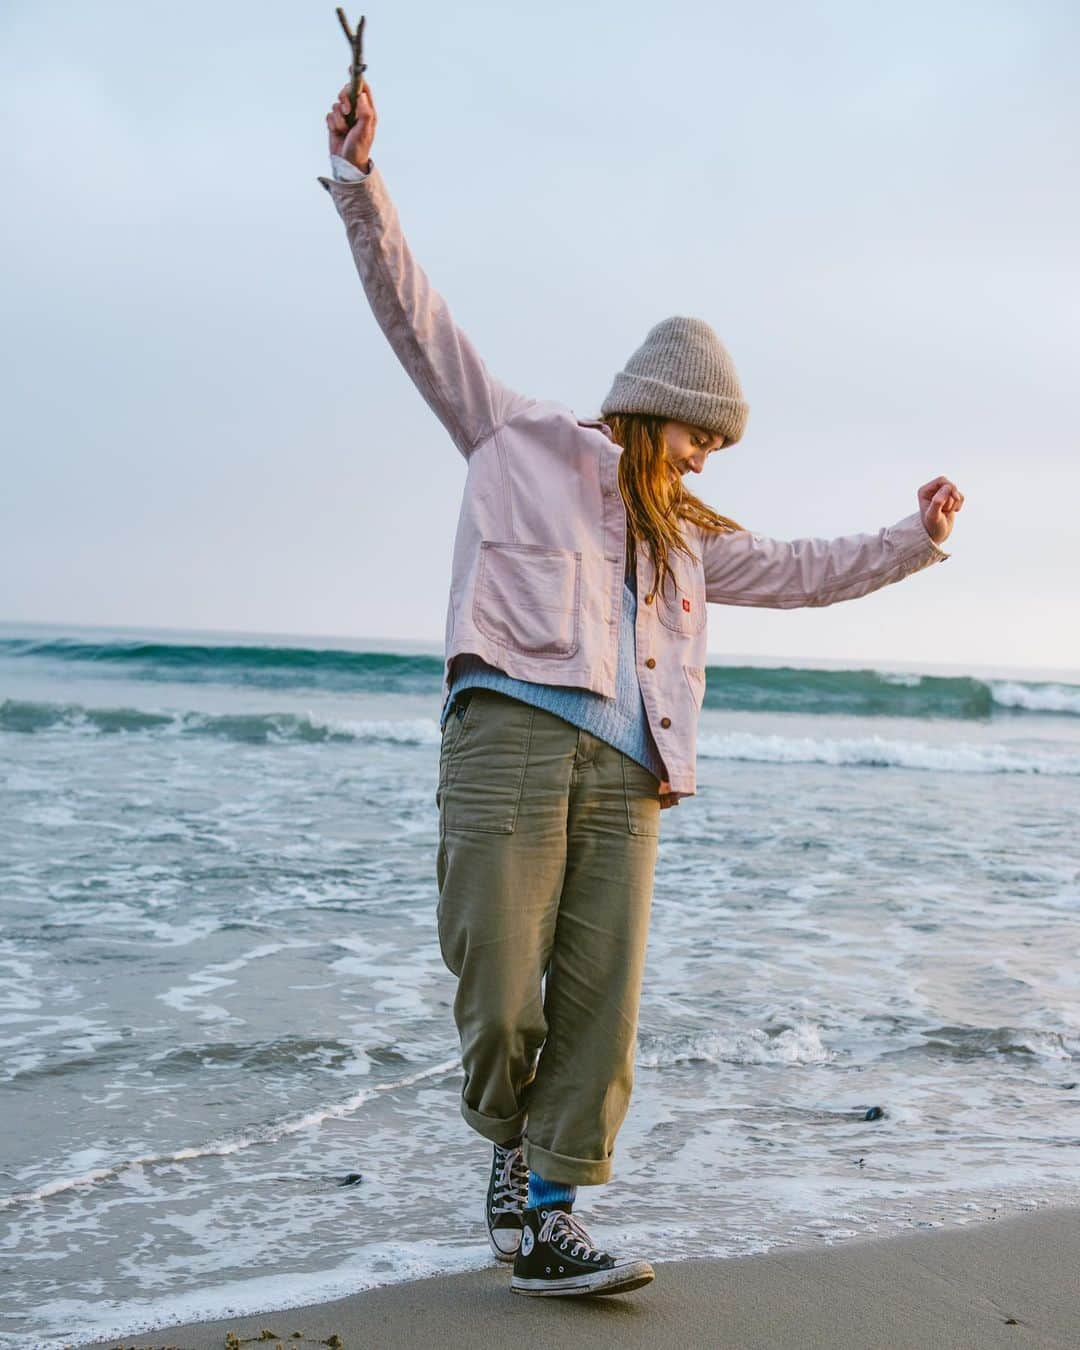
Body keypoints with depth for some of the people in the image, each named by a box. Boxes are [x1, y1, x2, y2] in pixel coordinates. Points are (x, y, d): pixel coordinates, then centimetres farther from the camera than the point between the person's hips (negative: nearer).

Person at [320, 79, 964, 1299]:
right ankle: (506, 1143, 21)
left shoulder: (686, 538, 28)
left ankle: (546, 1219, 4)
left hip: (623, 768, 5)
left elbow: (804, 570, 36)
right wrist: (361, 184, 2)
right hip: (511, 730, -5)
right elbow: (417, 316, 9)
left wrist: (913, 540, 33)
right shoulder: (523, 440, 14)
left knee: (600, 1003, -3)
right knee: (500, 994, -9)